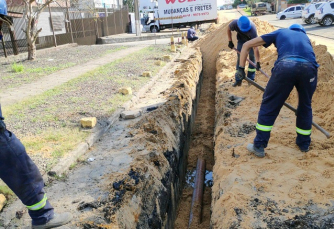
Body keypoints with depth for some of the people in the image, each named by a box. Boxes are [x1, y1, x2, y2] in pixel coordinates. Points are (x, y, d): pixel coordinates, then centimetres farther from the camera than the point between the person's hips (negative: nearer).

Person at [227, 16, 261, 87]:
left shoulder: (252, 30, -44)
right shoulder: (234, 23, -37)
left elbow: (255, 47, -46)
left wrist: (258, 62, -50)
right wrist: (230, 41, -11)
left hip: (251, 40, -2)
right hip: (241, 39, 2)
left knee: (252, 57, -6)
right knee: (240, 57, -1)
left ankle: (251, 78, 6)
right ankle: (238, 80, 4)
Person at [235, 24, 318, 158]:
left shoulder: (279, 33, 34)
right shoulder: (305, 36, 40)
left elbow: (246, 45, 29)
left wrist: (241, 68, 26)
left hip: (285, 65, -3)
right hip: (309, 67, 3)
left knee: (269, 106, 10)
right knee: (305, 106, 23)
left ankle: (259, 146, 15)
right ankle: (304, 144, 37)